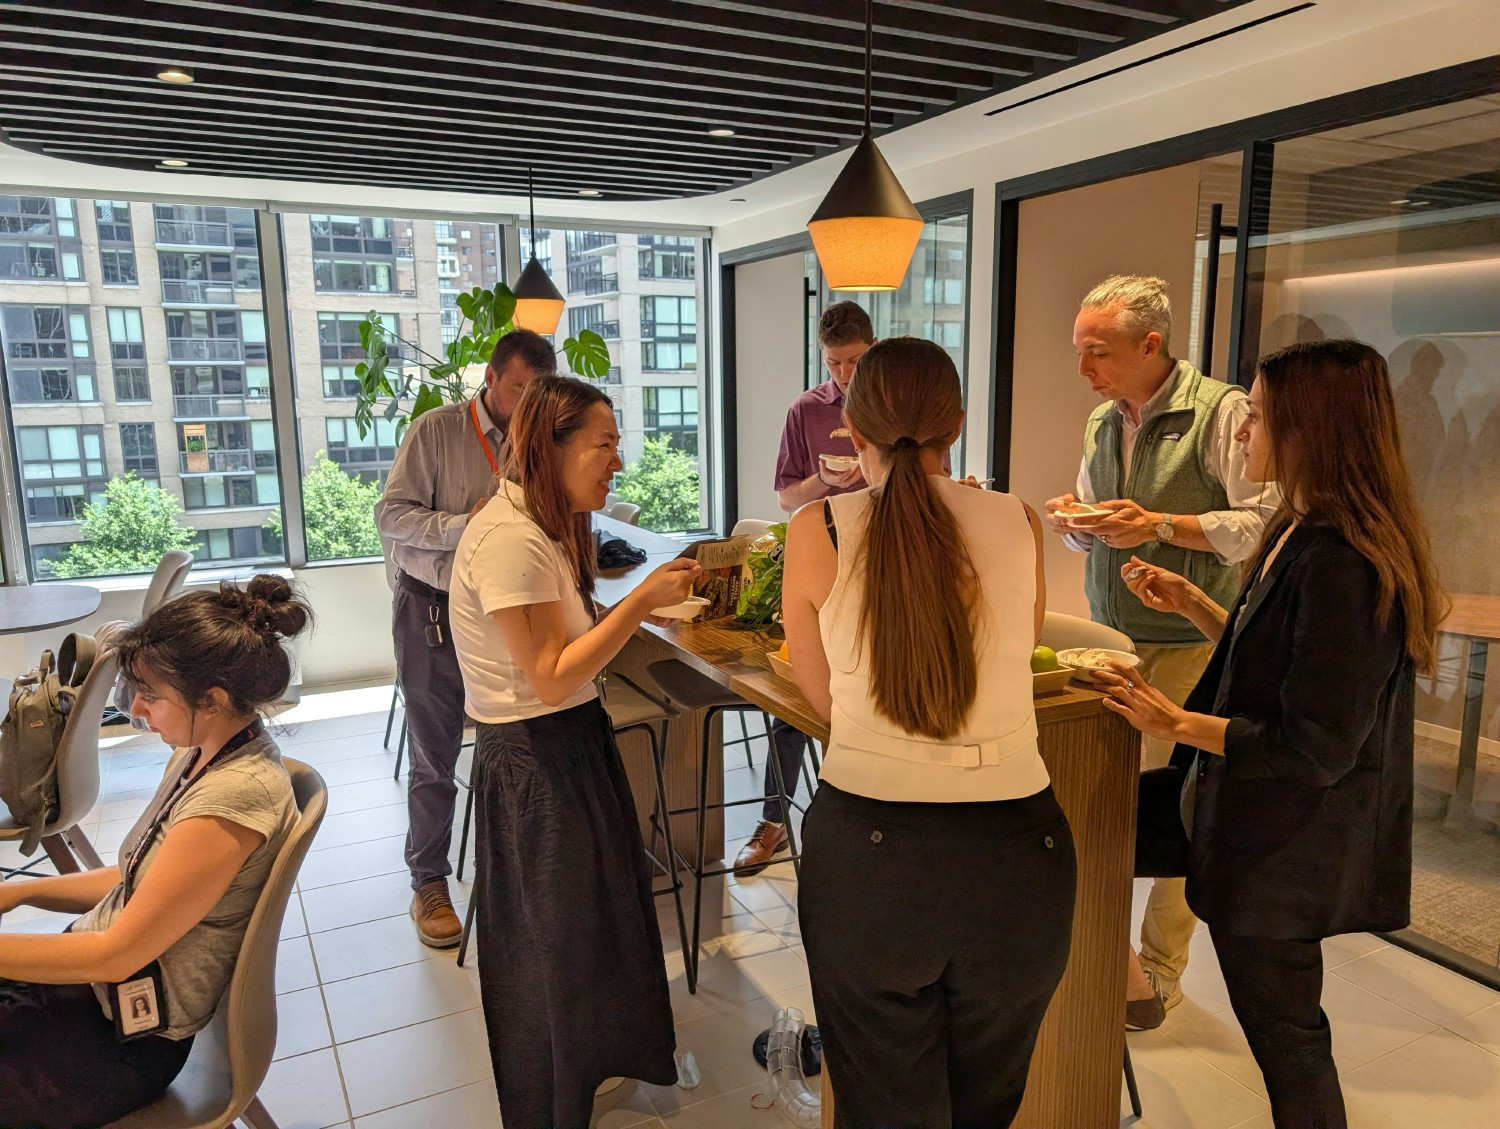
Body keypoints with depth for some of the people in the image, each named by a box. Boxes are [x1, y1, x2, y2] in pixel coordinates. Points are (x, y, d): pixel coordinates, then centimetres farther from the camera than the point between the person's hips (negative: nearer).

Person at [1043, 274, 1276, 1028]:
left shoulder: (1220, 410, -10)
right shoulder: (1100, 421, 12)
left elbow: (1263, 525, -13)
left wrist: (1163, 526, -21)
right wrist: (1073, 524, -1)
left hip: (1187, 647, -6)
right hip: (1108, 641, 6)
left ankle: (1156, 977, 21)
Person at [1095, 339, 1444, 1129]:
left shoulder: (1341, 565, -29)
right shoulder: (1299, 533, 2)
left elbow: (1316, 745, -27)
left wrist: (1178, 725, -22)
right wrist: (1191, 605, 6)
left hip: (1282, 840, -9)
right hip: (1237, 800, 9)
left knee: (1281, 1026, 12)